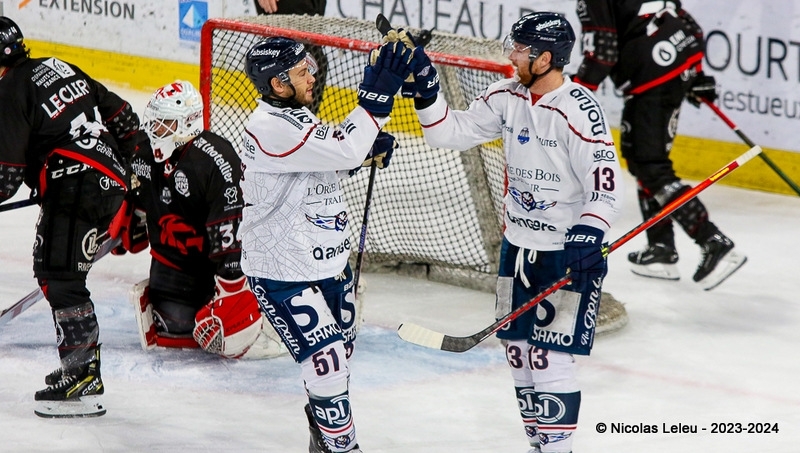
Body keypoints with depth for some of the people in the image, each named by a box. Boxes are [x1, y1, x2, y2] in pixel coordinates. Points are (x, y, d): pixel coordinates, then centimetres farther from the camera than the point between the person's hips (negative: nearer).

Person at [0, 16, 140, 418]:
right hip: (109, 180, 10)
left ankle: (84, 384, -13)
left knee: (61, 279, -9)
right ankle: (82, 365, 22)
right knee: (49, 269, 19)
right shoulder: (57, 68, 16)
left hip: (75, 188, -10)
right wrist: (120, 164, 32)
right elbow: (121, 116, 21)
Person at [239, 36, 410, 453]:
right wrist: (376, 97, -33)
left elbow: (331, 159, 22)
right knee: (326, 359, -11)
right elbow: (343, 151, -33)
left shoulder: (294, 115, 8)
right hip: (283, 273, -10)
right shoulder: (272, 128, -25)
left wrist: (370, 148, 3)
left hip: (327, 260, 10)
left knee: (339, 352, 21)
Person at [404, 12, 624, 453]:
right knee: (518, 348, 12)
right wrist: (427, 90, -7)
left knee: (550, 355, -9)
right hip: (518, 243, 8)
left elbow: (606, 184, -19)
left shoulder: (578, 110, -20)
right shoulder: (506, 97, 2)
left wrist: (588, 236, -30)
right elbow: (453, 132, 6)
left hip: (566, 251, -8)